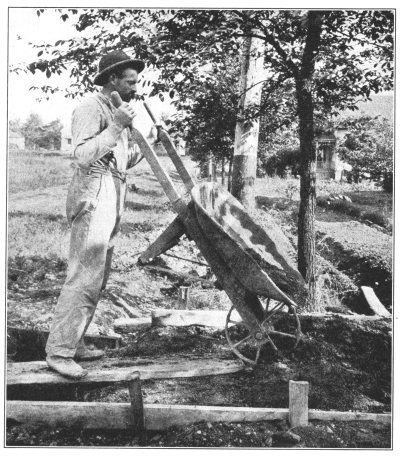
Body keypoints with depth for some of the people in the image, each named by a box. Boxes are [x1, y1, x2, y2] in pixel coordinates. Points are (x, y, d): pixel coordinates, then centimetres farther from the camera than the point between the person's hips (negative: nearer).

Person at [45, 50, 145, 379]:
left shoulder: (118, 112, 21)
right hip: (93, 199, -10)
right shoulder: (91, 108, -7)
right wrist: (116, 128, -24)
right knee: (84, 278, -12)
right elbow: (84, 155, -19)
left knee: (98, 278, 10)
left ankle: (73, 343, 18)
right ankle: (59, 351, -6)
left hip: (112, 201, 10)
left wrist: (139, 150, 6)